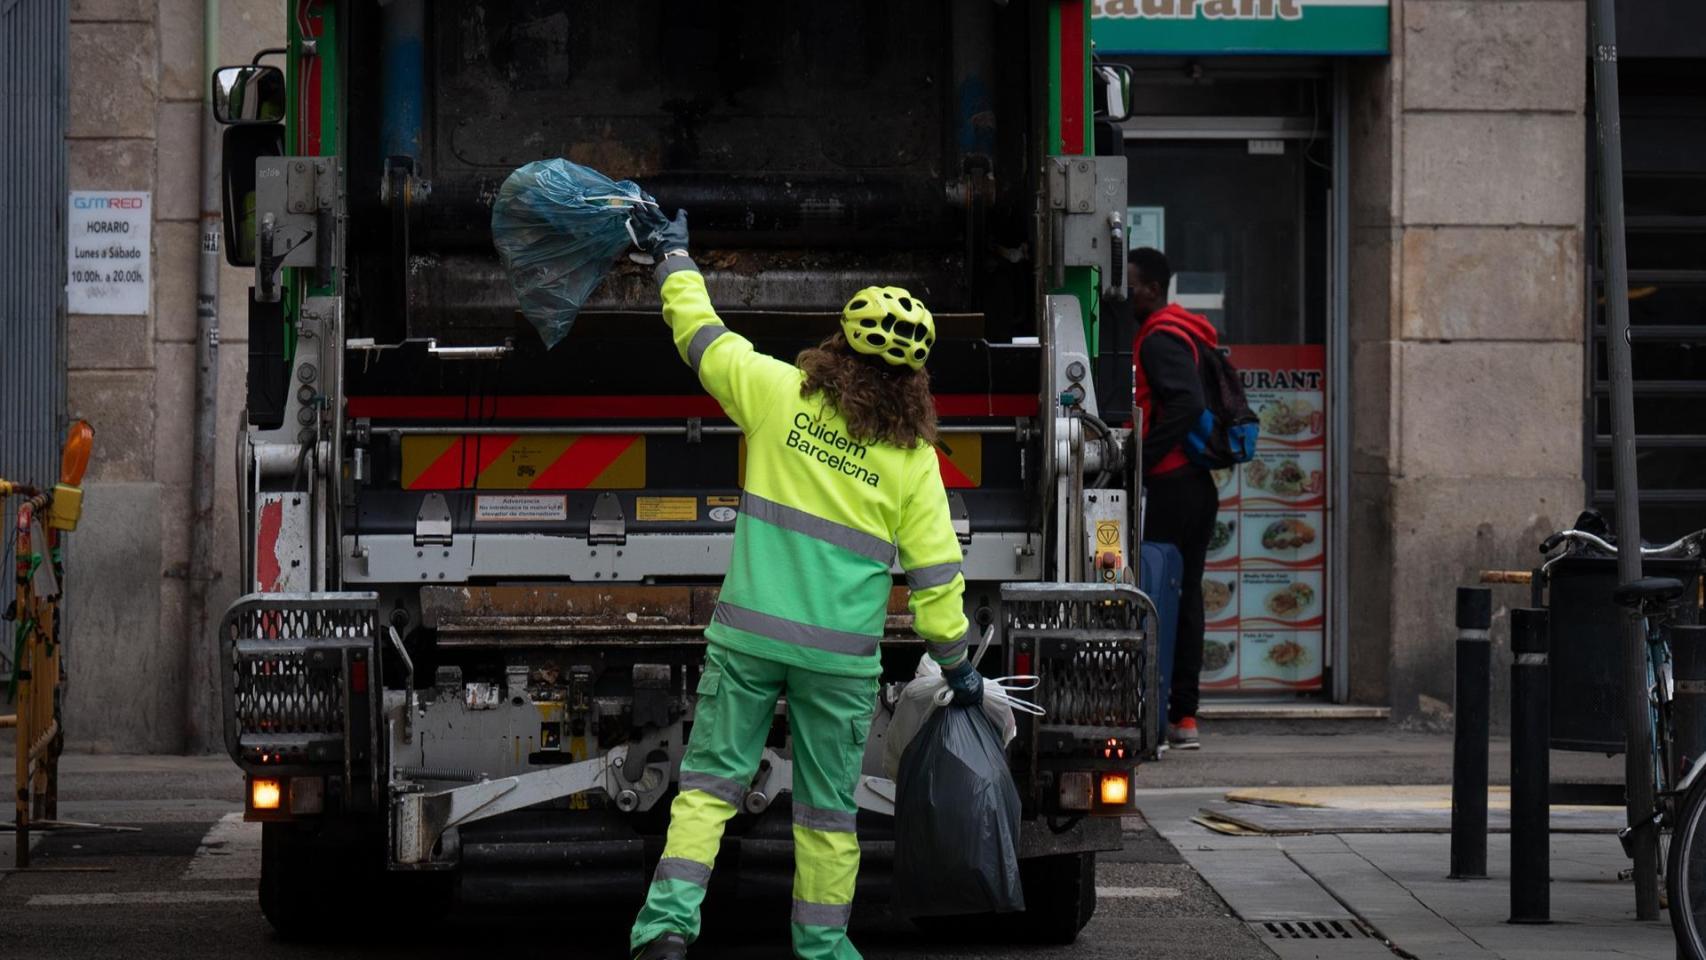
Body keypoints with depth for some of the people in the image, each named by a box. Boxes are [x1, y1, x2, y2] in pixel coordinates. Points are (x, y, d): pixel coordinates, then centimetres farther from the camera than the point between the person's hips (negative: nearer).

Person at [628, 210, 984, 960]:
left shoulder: (778, 392, -4)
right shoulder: (913, 457, -2)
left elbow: (699, 333, 10)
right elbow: (935, 571, 1)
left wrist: (675, 262, 27)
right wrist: (957, 661, 13)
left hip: (749, 631, 0)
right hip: (842, 652, 0)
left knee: (711, 777, 5)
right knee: (827, 804, 11)